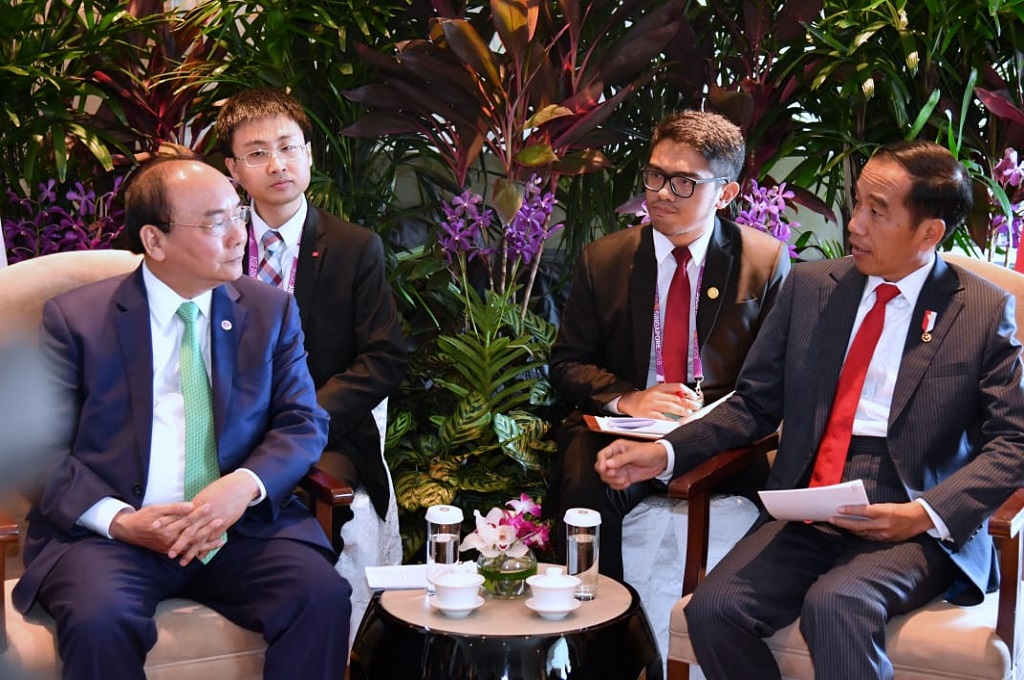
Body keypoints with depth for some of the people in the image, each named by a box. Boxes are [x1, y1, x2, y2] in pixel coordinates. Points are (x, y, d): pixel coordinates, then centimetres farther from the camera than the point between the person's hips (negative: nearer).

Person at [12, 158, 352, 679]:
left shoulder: (271, 312, 11)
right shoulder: (75, 319, 4)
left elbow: (303, 423, 6)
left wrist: (245, 485, -15)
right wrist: (119, 520, -17)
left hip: (241, 528, 2)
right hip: (111, 534, -2)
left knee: (323, 595, -25)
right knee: (98, 620, -33)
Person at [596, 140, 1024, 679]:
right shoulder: (810, 286, 12)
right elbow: (755, 405, 13)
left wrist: (926, 514, -16)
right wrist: (665, 452, -2)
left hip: (913, 529, -3)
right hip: (804, 512, 4)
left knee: (836, 605, -34)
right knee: (712, 610, -22)